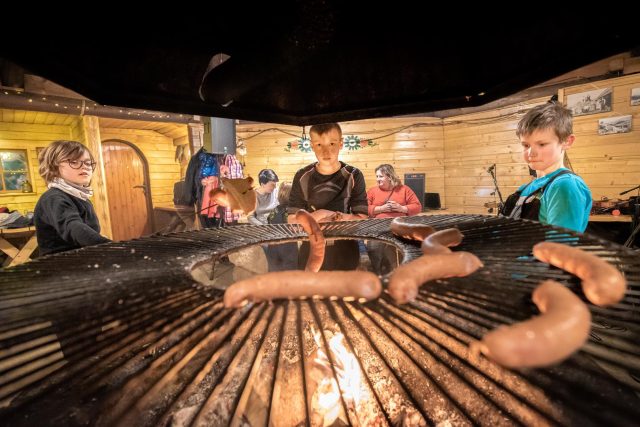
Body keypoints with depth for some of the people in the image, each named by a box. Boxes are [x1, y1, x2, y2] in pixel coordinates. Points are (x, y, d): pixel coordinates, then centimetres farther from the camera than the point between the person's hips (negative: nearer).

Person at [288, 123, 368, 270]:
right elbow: (292, 220, -4)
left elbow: (361, 218, -11)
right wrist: (315, 216, -22)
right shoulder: (302, 177, -5)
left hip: (345, 254, 0)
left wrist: (327, 217, -20)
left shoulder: (353, 176, -7)